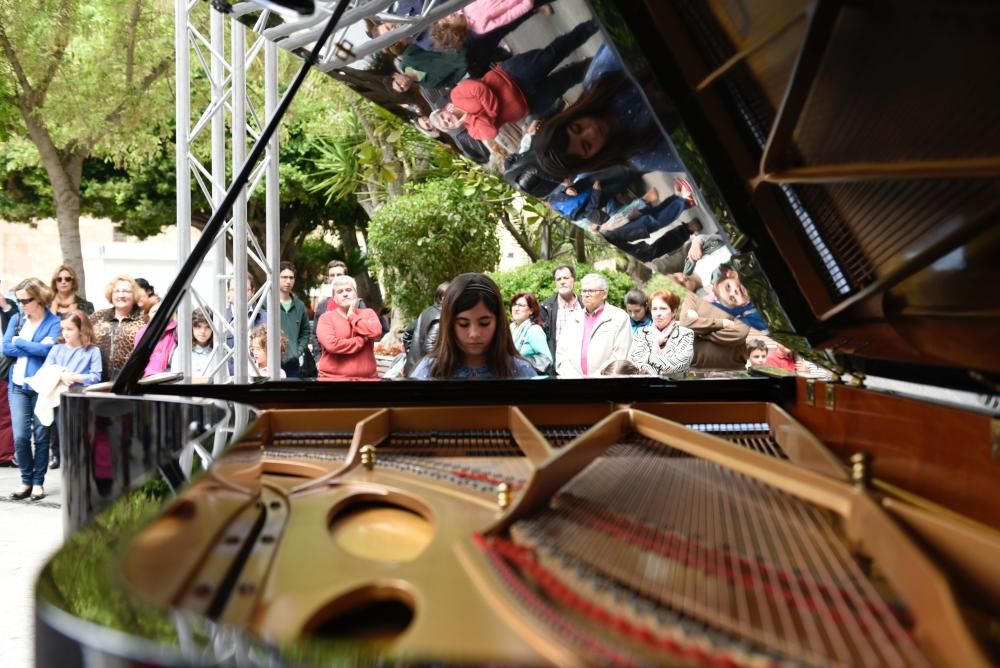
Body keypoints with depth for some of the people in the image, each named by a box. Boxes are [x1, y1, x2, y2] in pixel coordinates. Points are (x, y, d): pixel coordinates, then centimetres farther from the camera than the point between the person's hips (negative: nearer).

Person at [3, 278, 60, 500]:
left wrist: (19, 342, -6)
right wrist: (35, 348, -8)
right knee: (20, 436, -2)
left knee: (41, 436, 3)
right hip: (17, 384, 3)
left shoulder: (54, 323, -3)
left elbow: (47, 349, -17)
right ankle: (26, 481, 13)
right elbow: (6, 348, 1)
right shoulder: (16, 320, 11)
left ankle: (38, 482, 15)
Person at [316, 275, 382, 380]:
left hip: (367, 377, 2)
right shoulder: (326, 318, 1)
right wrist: (362, 340, -9)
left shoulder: (368, 313, 9)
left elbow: (375, 331, -13)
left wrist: (352, 317, -4)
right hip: (333, 378, -2)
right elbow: (331, 344, -16)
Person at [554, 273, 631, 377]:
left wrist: (596, 377, -9)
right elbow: (561, 353, 12)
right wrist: (573, 376, -2)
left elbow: (619, 357, -4)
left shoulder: (620, 318, 3)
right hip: (573, 379, 3)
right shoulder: (573, 319, 17)